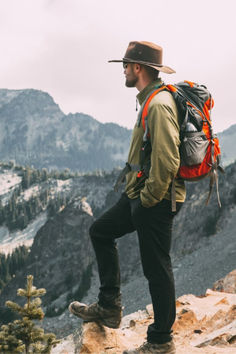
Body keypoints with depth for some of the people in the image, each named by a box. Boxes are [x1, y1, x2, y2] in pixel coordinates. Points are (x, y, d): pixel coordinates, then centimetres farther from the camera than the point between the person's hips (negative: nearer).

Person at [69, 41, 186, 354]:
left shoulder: (159, 104, -21)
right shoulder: (151, 99, 13)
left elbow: (167, 161, -29)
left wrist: (148, 198, -17)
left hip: (156, 200, -11)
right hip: (141, 194, 11)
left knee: (156, 269, 1)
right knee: (101, 232, 18)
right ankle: (109, 307, 24)